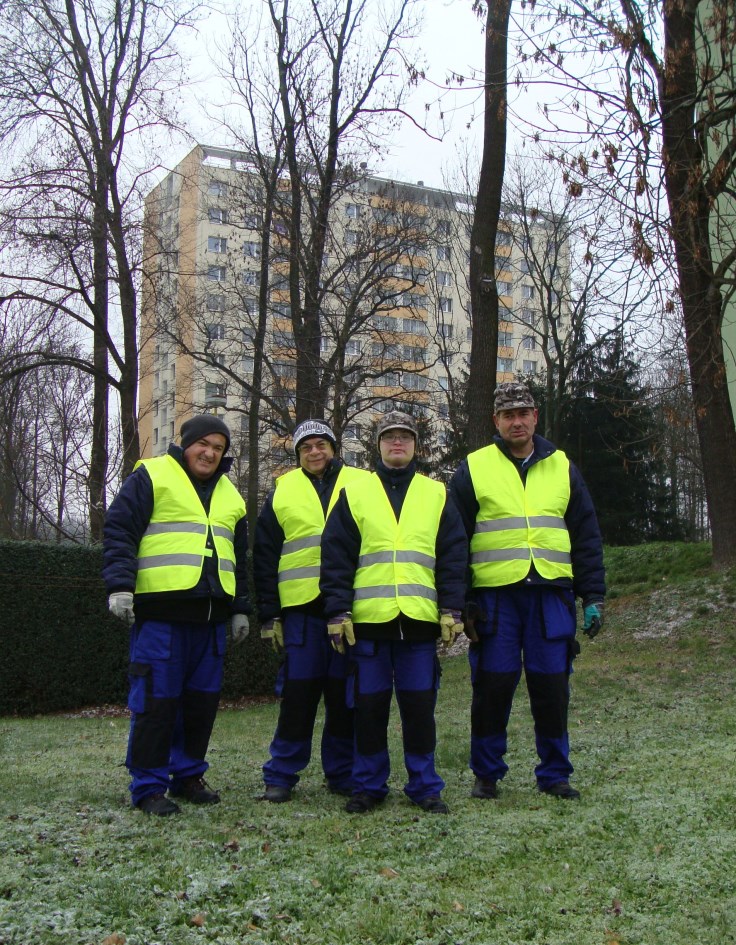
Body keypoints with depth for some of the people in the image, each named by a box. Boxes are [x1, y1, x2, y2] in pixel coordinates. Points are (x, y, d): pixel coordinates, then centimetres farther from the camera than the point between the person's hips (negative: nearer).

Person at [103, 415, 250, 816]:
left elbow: (239, 558, 26)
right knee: (156, 700, -4)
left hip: (209, 615, 6)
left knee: (202, 699, 9)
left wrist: (240, 609, 21)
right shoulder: (151, 477, 3)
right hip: (160, 610, -6)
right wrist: (120, 586, -15)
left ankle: (188, 775, 22)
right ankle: (148, 786, 6)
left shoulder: (229, 494, 21)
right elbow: (119, 533, -5)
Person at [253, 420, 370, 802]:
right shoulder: (282, 491, 12)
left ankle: (343, 774, 17)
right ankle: (281, 775, 11)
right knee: (297, 693, 1)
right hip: (301, 608, 0)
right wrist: (269, 613, 4)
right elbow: (264, 557, 11)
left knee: (346, 695, 6)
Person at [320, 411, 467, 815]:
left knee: (419, 705, 4)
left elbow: (453, 556, 9)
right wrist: (337, 613, -2)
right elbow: (335, 558, 5)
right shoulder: (354, 494, 10)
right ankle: (368, 785, 18)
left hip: (419, 619, 1)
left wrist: (451, 610, 1)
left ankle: (424, 785, 17)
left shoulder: (436, 495, 13)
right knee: (369, 705, 5)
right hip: (368, 619, 0)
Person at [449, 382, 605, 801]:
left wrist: (593, 596, 8)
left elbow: (586, 537, 14)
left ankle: (555, 773, 18)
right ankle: (487, 774, 16)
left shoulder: (562, 467, 13)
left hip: (551, 594, 2)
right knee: (493, 687, 1)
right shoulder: (474, 469, 6)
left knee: (552, 687, 4)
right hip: (494, 594, -2)